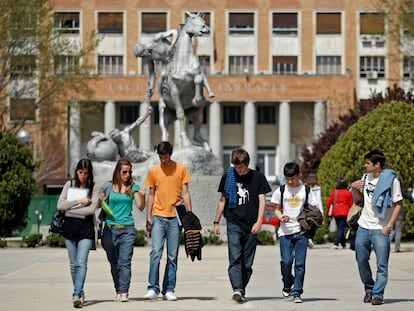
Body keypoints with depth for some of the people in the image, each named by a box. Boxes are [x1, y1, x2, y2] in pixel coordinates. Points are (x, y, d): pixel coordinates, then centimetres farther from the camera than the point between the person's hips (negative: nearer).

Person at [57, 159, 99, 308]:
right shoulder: (69, 185, 7)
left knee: (81, 262, -15)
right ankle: (80, 293, 20)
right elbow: (60, 205, -1)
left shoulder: (94, 188, 1)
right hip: (69, 226, 3)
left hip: (86, 227, -3)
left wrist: (70, 210, -7)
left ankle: (76, 295, -22)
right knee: (73, 264, 9)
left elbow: (92, 209, -11)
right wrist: (78, 201, -10)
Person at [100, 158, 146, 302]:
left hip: (128, 229, -1)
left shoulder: (133, 187, 6)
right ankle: (118, 291, 17)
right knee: (114, 263, 6)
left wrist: (142, 196, -18)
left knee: (125, 262, -11)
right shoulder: (108, 187, 5)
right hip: (110, 229, 1)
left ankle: (124, 292, -14)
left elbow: (141, 207, 1)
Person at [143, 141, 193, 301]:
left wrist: (190, 214, -2)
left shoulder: (181, 169, 4)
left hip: (175, 217, 0)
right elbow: (151, 195, 11)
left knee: (172, 256, 3)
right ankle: (153, 289, -9)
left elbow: (185, 193, 6)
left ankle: (169, 290, 7)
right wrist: (148, 217, 6)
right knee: (155, 252, -11)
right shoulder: (153, 171, 7)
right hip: (158, 216, 0)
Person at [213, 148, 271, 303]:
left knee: (247, 262, 3)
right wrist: (216, 222, 13)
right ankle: (237, 290, -24)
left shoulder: (258, 177, 4)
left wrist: (259, 222, -10)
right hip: (234, 224, 0)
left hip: (251, 226, 0)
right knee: (235, 258, -14)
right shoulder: (227, 177, 8)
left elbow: (262, 200, 2)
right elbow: (222, 200, 15)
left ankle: (241, 291, 11)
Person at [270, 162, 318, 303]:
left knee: (300, 263, -3)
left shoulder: (306, 191, 4)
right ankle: (287, 285, 17)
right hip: (285, 231, 0)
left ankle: (296, 292, 3)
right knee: (286, 261, -8)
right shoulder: (280, 191, 6)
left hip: (301, 231, 0)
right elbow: (277, 209, 12)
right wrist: (281, 217, -9)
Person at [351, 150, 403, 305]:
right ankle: (369, 288, 27)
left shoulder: (391, 180, -10)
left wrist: (389, 226, -12)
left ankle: (378, 294, 1)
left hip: (380, 229, -5)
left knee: (382, 265, -5)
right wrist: (354, 188, 2)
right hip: (363, 227, 6)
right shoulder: (366, 178, 8)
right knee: (361, 261, 9)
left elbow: (398, 205, -7)